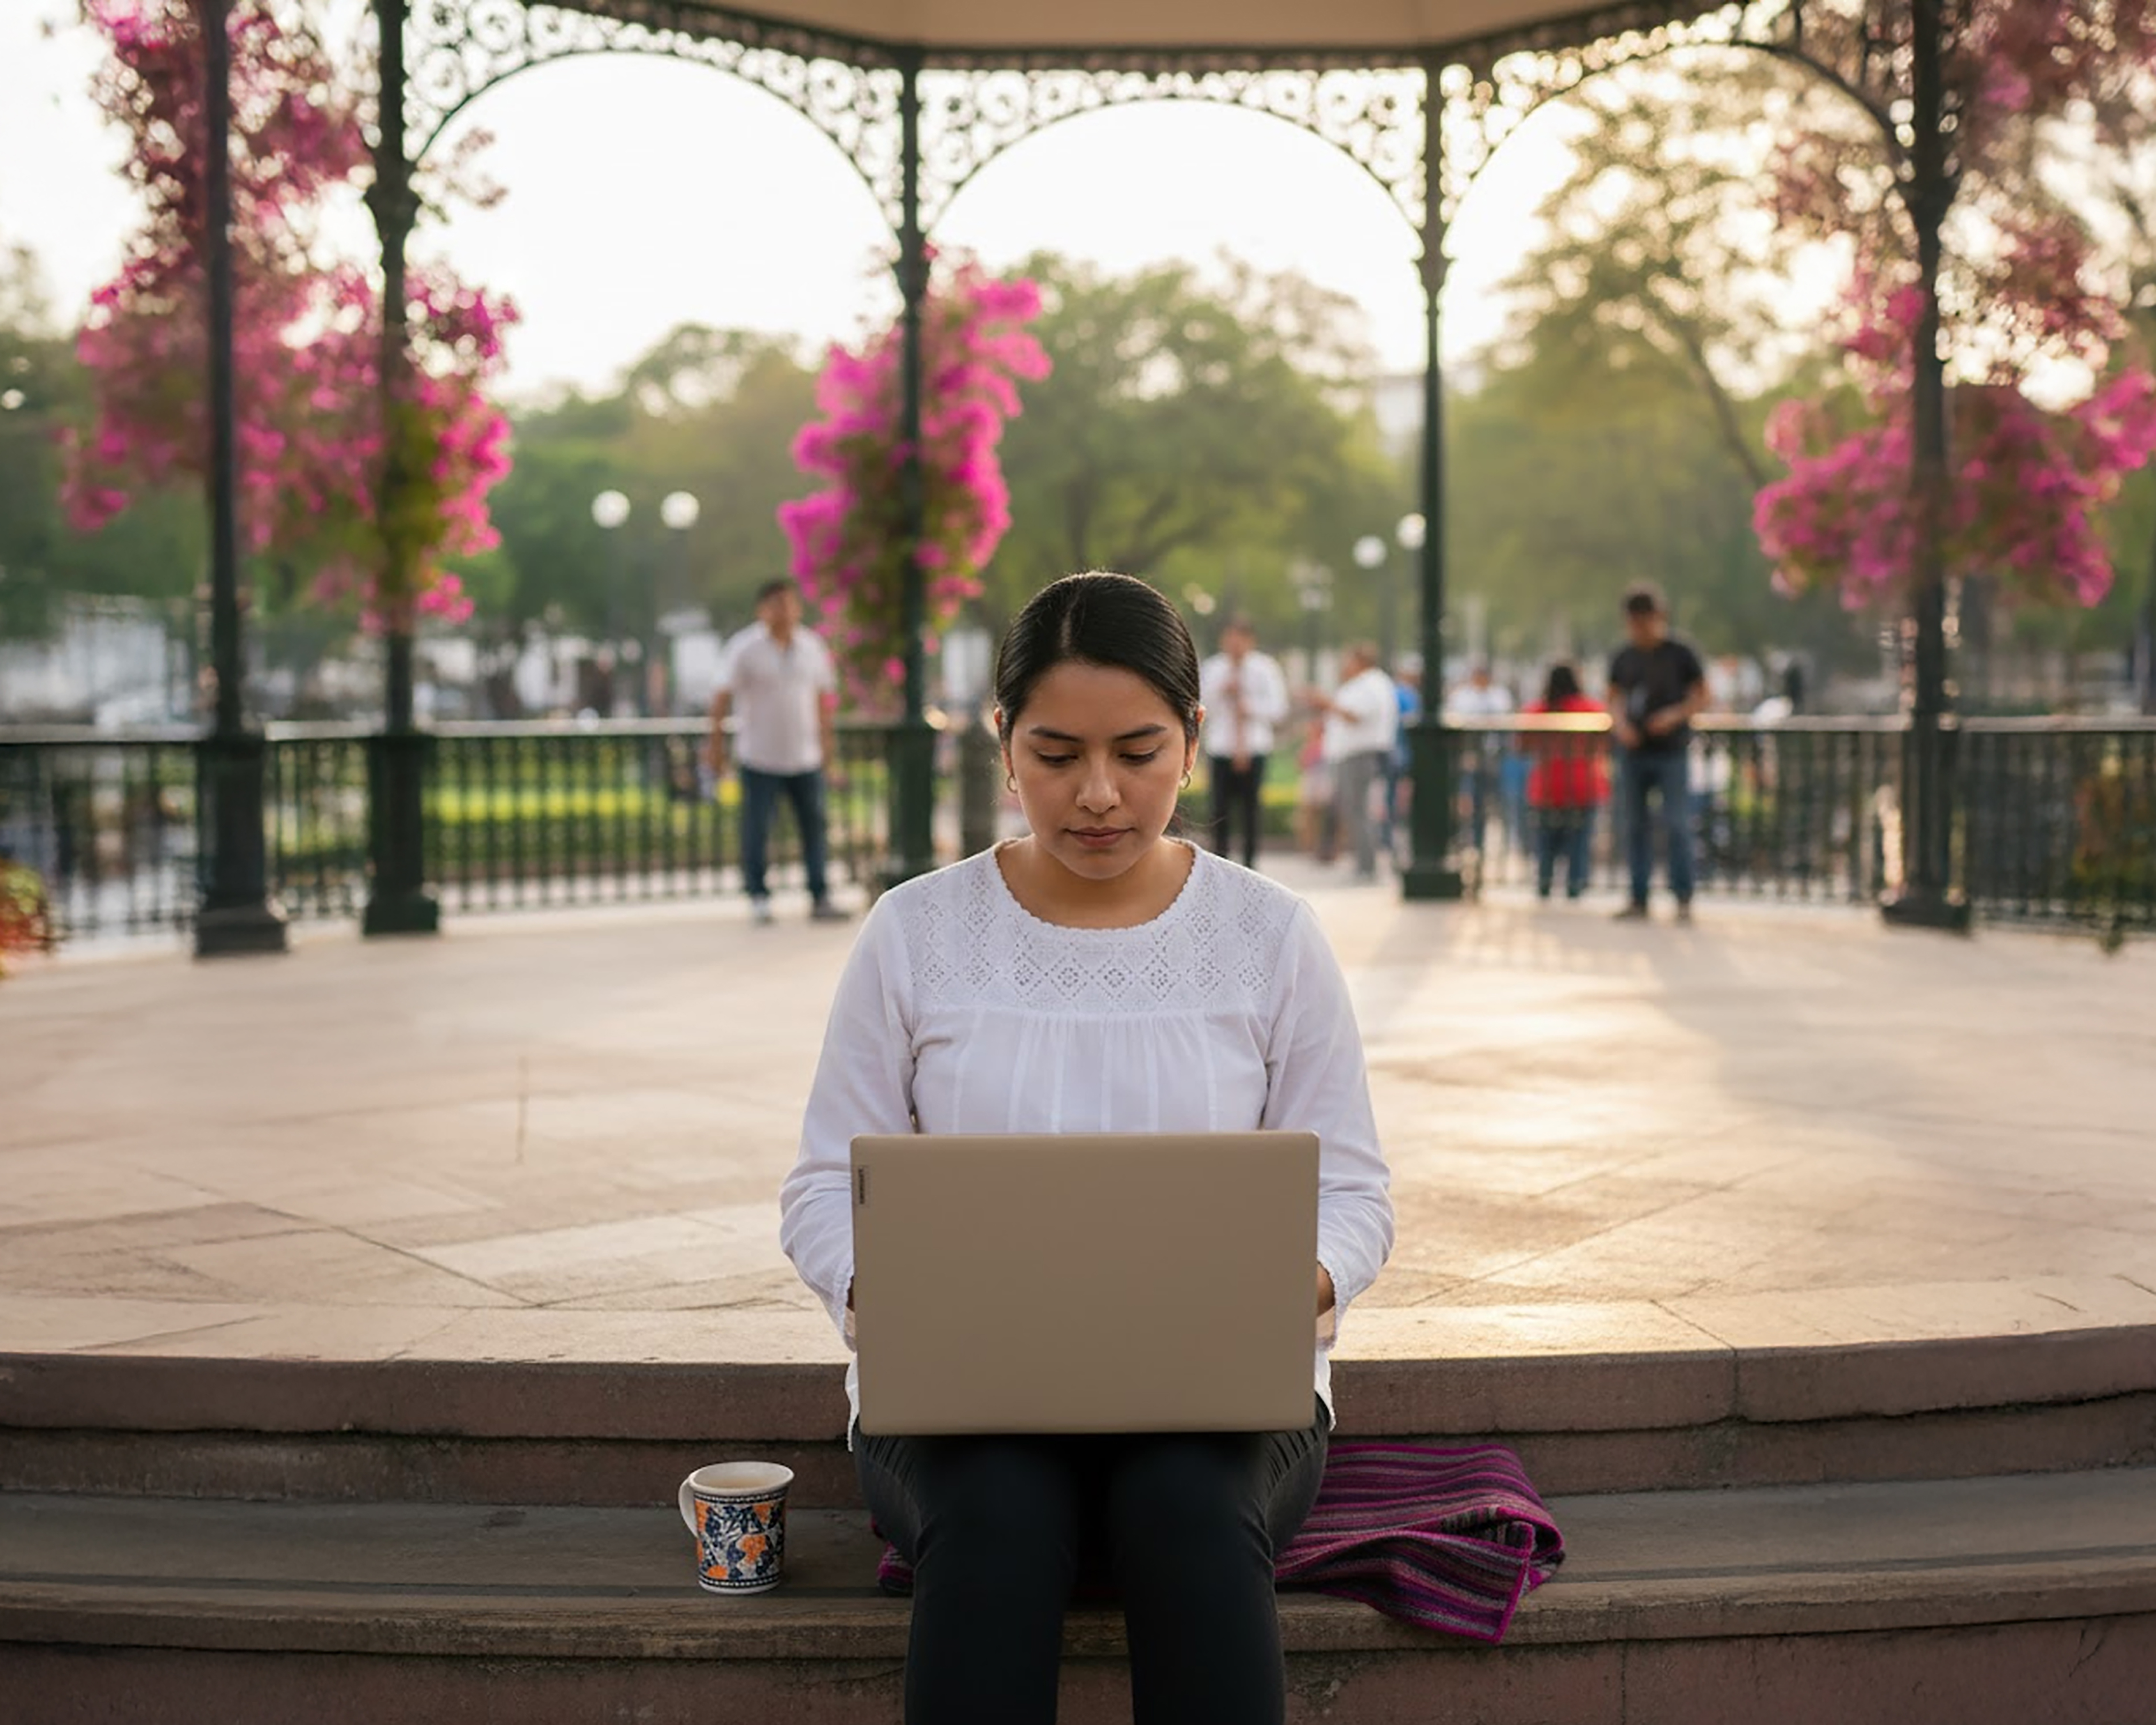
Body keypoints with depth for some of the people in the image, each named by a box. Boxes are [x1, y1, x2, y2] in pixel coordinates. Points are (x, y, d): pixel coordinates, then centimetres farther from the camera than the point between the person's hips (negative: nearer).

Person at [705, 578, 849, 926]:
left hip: (806, 757, 4)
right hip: (760, 757, -4)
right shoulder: (744, 649, -5)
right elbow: (723, 697, -7)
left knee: (814, 828, 3)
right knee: (757, 830, -2)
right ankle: (758, 897, 10)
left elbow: (823, 695, 19)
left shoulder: (812, 646, 8)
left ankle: (820, 898, 8)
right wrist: (717, 742, -11)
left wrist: (824, 738, 21)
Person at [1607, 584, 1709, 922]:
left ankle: (1683, 898, -3)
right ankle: (1638, 898, 14)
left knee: (1678, 824, -8)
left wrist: (1676, 715, -16)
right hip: (1633, 752, 4)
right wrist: (1620, 724, -4)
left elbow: (1701, 695, 0)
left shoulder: (1680, 654, -3)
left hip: (1672, 753, -4)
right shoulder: (1624, 658, 8)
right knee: (1635, 826, 7)